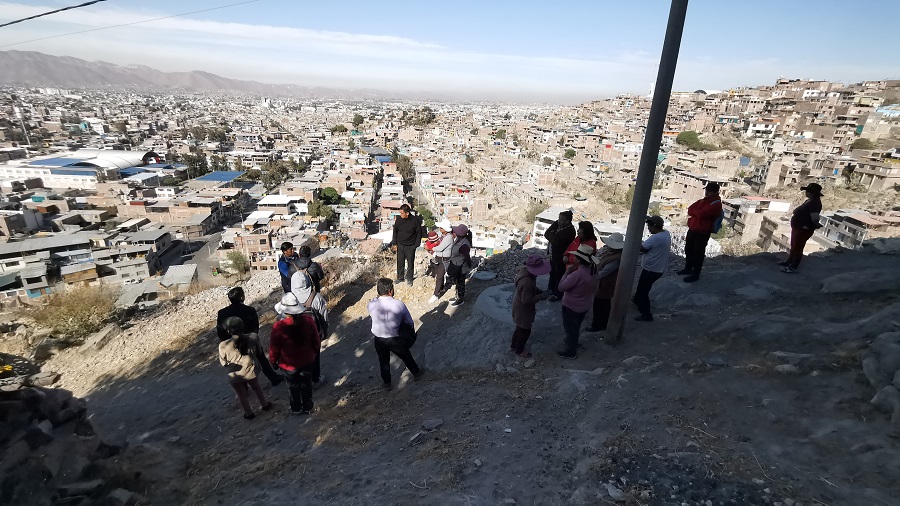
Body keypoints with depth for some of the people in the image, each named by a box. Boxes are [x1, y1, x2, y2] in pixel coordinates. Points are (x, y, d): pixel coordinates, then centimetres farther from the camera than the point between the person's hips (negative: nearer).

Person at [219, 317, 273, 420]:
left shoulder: (223, 345, -23)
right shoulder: (252, 337, -19)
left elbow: (223, 363, -9)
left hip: (235, 376, -1)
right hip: (250, 371, 2)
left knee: (242, 395, 23)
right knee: (257, 388, 28)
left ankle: (249, 414, 42)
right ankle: (265, 405, 48)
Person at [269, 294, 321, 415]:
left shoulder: (278, 327, -30)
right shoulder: (308, 320, -21)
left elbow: (274, 348, -14)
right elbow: (316, 341, -7)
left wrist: (273, 361, 6)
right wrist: (314, 353, 12)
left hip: (289, 364, -2)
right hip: (308, 361, 2)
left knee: (293, 387, 23)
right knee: (306, 384, 24)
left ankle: (296, 409, 44)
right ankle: (307, 407, 43)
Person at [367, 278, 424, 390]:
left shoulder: (371, 304, -18)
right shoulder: (399, 305, -22)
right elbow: (409, 323, -9)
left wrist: (378, 296, -4)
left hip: (378, 339, 2)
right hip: (394, 339, -1)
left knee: (383, 361, 25)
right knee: (406, 356, 24)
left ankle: (387, 383, 43)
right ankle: (416, 373, 48)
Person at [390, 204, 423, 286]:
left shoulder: (415, 220, -17)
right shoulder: (398, 219, -8)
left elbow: (419, 233, -6)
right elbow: (395, 231, 5)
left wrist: (416, 245, -9)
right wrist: (394, 244, 3)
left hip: (410, 246, -2)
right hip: (400, 245, 2)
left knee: (410, 263, 10)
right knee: (400, 263, 12)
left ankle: (409, 278, 29)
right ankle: (400, 278, 29)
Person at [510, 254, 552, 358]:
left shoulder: (525, 270, -10)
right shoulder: (527, 283, -39)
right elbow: (526, 300, -29)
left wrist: (540, 292, -4)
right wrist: (541, 296, -23)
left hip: (519, 306, 9)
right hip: (523, 310, -9)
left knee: (520, 327, 28)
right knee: (525, 331, 15)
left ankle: (513, 346, 48)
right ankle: (519, 350, 38)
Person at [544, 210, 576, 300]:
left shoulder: (569, 231, -27)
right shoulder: (557, 224, -3)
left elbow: (557, 242, -33)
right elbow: (546, 234, -3)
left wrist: (551, 235, -17)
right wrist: (553, 237, -21)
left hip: (561, 257, -8)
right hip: (553, 255, 8)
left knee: (559, 275, 9)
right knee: (552, 272, 26)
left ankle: (558, 294, 27)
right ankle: (551, 288, 47)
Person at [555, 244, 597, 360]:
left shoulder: (577, 274, -34)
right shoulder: (592, 271, -8)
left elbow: (561, 287, -26)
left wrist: (567, 272, -19)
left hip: (571, 307, -8)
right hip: (584, 306, 8)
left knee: (570, 328, 12)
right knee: (576, 326, 28)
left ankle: (570, 352, 26)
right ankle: (573, 342, 50)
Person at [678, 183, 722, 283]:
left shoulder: (716, 203, -16)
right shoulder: (704, 200, 12)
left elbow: (701, 213, -26)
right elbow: (690, 209, 8)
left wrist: (694, 211, -6)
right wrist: (697, 212, -12)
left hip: (702, 233, -8)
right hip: (692, 229, 8)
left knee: (698, 253, 0)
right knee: (688, 249, 18)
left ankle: (695, 274, 11)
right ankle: (688, 268, 35)